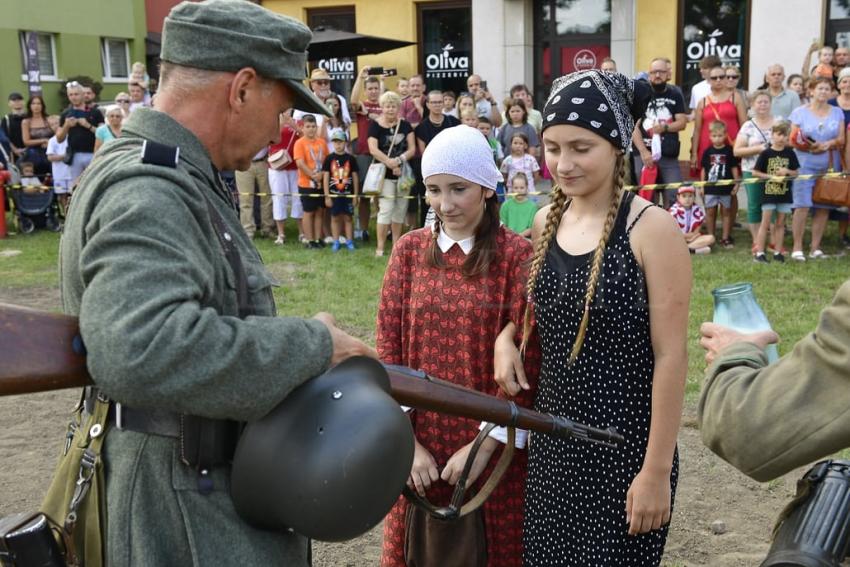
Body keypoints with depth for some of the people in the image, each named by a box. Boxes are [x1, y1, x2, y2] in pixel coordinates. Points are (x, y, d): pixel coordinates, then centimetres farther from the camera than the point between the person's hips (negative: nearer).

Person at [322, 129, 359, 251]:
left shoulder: (350, 158, 1)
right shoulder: (329, 158, 0)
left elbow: (355, 177, 4)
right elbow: (325, 177, 1)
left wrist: (356, 195, 2)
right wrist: (327, 196, -4)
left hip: (348, 193, 0)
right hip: (333, 193, 0)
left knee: (347, 218, 5)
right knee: (335, 218, 6)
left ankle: (349, 241, 13)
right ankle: (336, 242, 13)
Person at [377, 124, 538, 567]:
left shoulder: (517, 255, -10)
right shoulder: (410, 250, 1)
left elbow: (525, 360, -11)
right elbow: (388, 350, 0)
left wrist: (485, 444, -13)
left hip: (492, 446, -3)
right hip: (421, 441, 3)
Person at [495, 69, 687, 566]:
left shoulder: (651, 229, -16)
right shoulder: (546, 221, 2)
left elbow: (671, 356, -15)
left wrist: (658, 470, -15)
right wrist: (507, 338, -3)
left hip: (626, 446, -6)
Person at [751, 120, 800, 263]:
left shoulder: (790, 153, 4)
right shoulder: (766, 153, -4)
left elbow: (795, 172, 8)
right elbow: (755, 172, -4)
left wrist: (787, 171, -12)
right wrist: (770, 176, -15)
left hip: (785, 194, 3)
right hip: (769, 192, -3)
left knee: (780, 223, 9)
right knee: (765, 223, -1)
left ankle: (777, 252, 15)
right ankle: (759, 252, 0)